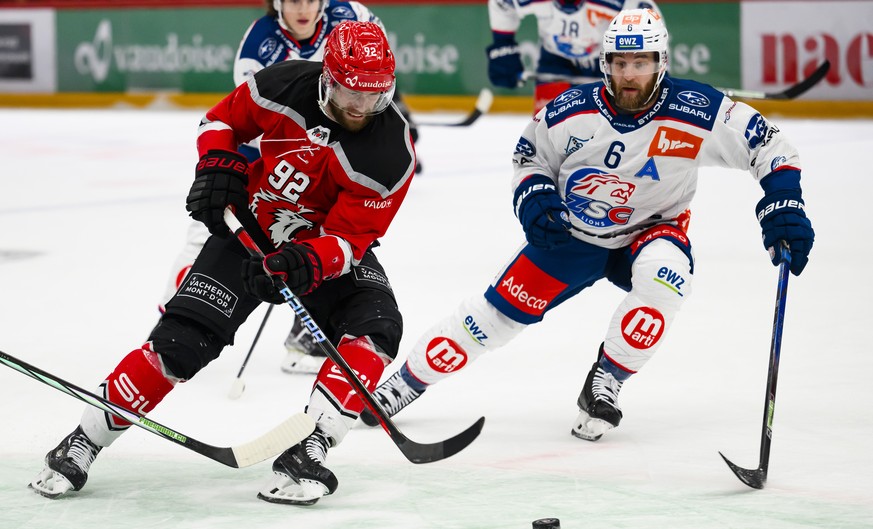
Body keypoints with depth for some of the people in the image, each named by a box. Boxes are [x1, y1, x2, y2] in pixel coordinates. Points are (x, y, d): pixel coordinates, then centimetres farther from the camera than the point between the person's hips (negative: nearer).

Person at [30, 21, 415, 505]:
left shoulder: (392, 154, -24)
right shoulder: (283, 87, -20)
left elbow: (349, 238, -24)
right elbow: (222, 119, 1)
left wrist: (307, 263, -42)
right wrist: (217, 166, -16)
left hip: (326, 245, 0)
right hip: (250, 227, 0)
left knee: (374, 328, -27)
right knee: (181, 338, -12)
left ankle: (306, 451, -25)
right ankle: (82, 444, -1)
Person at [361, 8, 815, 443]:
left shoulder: (696, 111, -24)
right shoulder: (572, 111, -17)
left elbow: (766, 143, -16)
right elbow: (530, 154, 2)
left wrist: (784, 204, -27)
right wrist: (534, 198, -16)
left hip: (651, 230, -1)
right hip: (570, 232, 1)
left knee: (663, 276, -35)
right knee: (498, 312, -2)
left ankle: (604, 384, -17)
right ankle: (406, 381, 16)